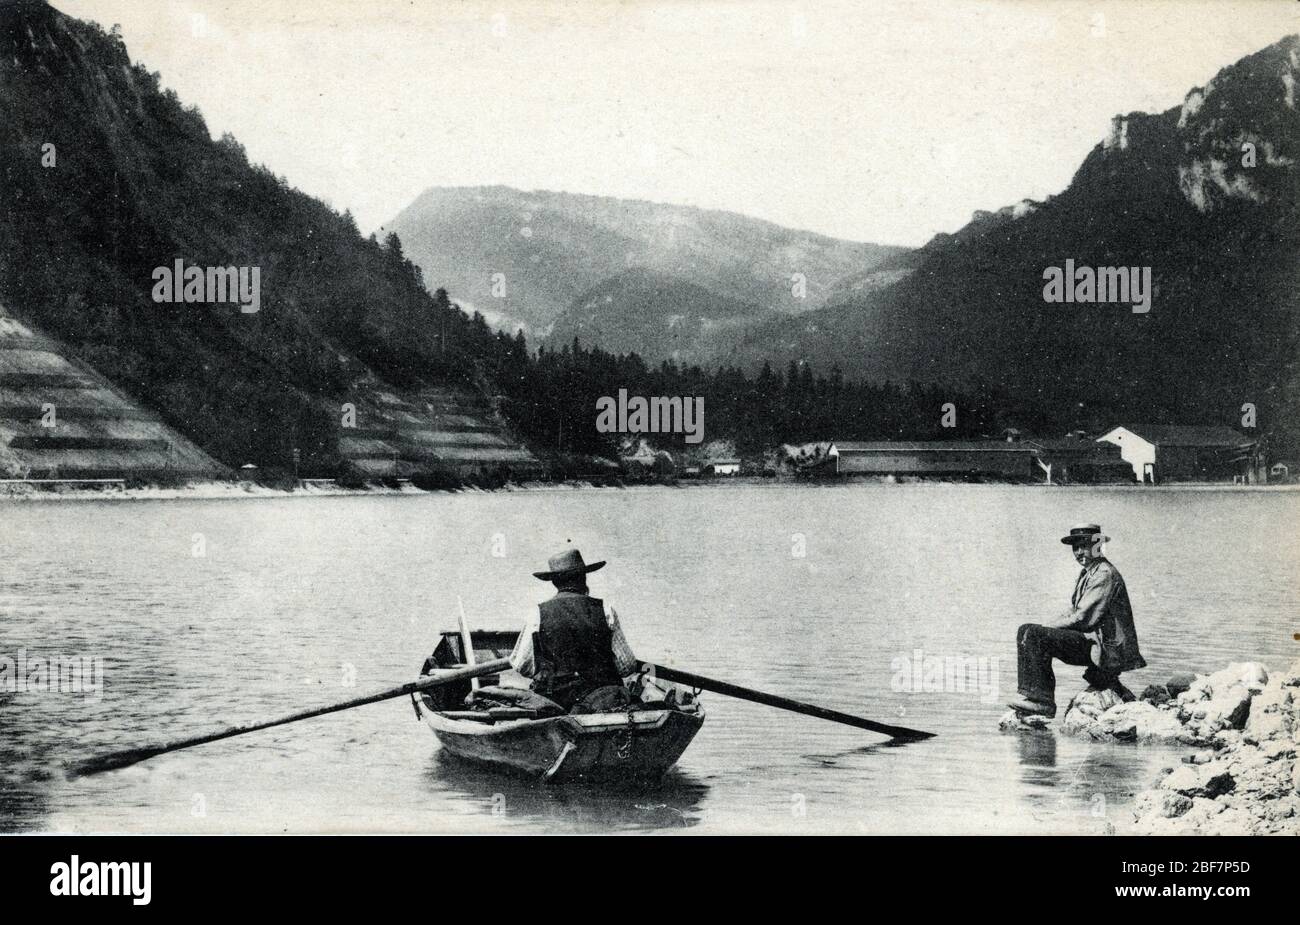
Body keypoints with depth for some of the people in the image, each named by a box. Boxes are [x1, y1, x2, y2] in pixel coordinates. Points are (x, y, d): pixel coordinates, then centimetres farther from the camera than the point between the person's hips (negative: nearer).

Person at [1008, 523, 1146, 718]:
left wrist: (1048, 627, -9)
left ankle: (1040, 699, -19)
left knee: (1032, 634, -20)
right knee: (1028, 631, 15)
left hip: (1104, 646, -11)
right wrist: (1047, 628, 3)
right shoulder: (1087, 574, 19)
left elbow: (1083, 618, -19)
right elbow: (1073, 612, 20)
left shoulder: (1105, 574, -14)